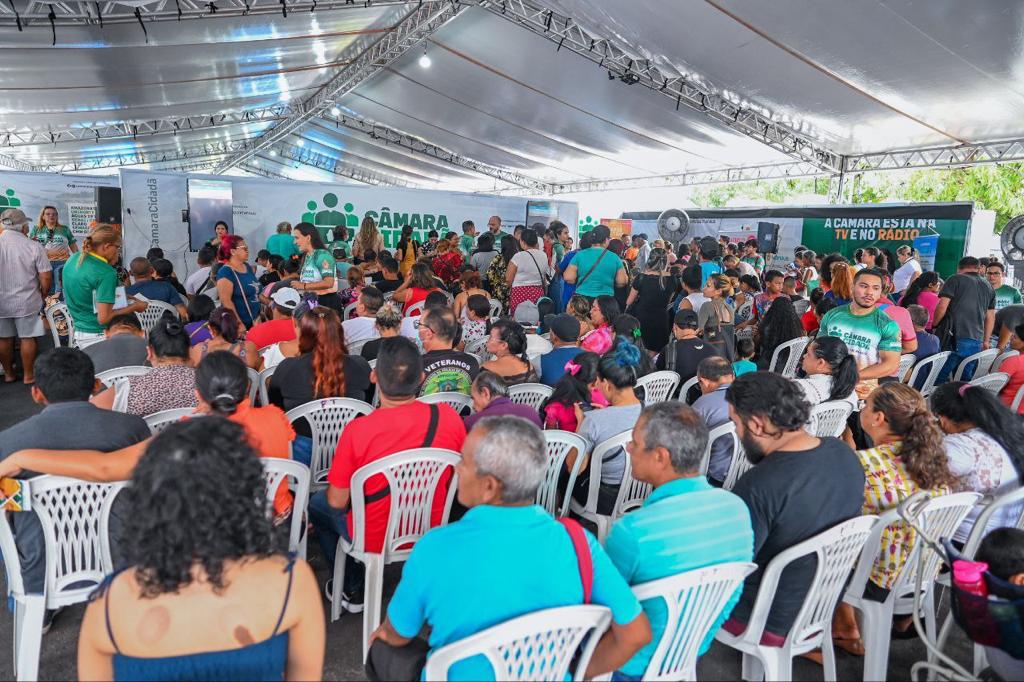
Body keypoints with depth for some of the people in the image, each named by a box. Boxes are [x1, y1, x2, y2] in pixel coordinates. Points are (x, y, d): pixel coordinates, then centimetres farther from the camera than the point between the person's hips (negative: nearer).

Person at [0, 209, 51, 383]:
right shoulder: (34, 247, -13)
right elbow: (46, 278, -12)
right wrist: (41, 297, 6)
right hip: (27, 302, -2)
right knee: (28, 338, 8)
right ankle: (28, 375, 17)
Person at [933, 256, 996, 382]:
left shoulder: (956, 279, 2)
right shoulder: (989, 287, 18)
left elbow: (942, 307, -7)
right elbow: (991, 317, 19)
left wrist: (934, 326, 5)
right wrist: (986, 341, 23)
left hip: (955, 337, -5)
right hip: (977, 341, 5)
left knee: (940, 376, -3)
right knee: (965, 380, 8)